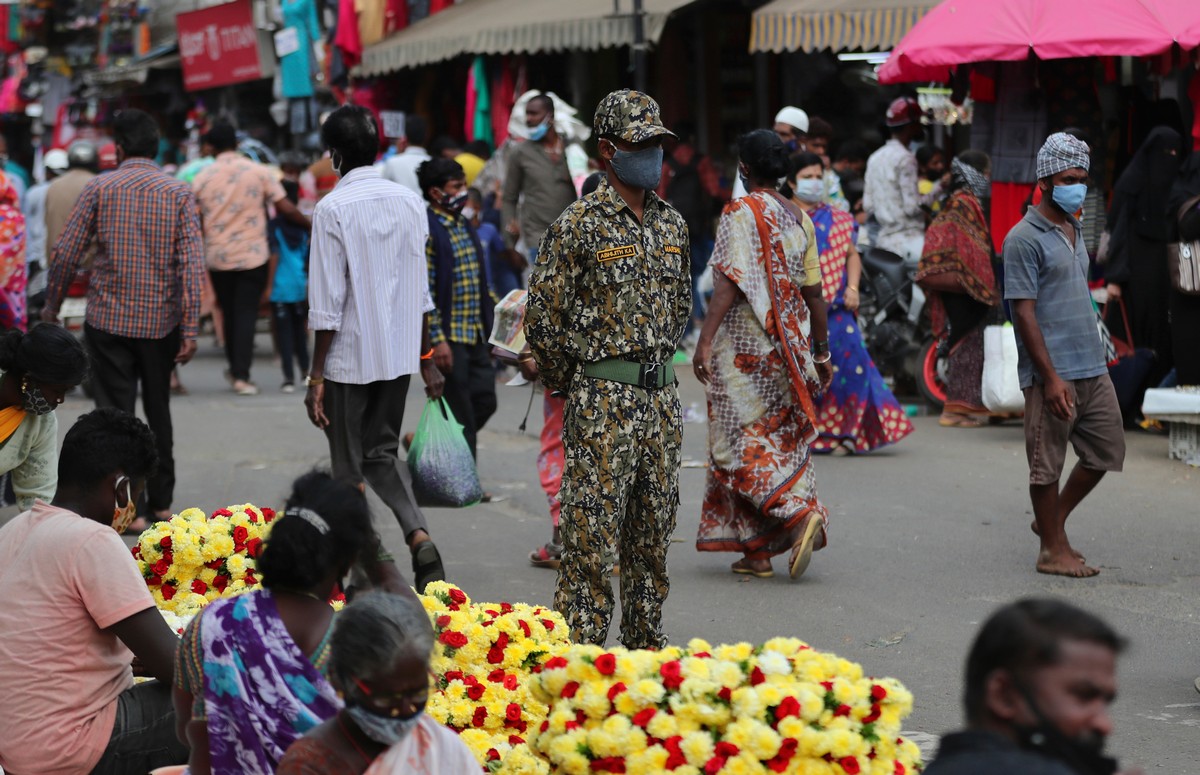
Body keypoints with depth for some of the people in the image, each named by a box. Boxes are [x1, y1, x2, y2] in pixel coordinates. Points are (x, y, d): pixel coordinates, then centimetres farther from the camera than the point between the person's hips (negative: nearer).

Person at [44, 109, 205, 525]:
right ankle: (161, 501, 24)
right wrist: (190, 329, -7)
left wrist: (51, 306, 9)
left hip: (108, 319, -2)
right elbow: (193, 263, -9)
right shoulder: (178, 192, -1)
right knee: (158, 412, 17)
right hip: (161, 321, 2)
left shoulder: (99, 188, -4)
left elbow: (66, 252, -5)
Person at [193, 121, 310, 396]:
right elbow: (286, 209, -4)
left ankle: (235, 369, 27)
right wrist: (312, 226, 9)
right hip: (253, 256, -2)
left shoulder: (202, 179, 0)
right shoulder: (259, 172, -3)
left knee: (229, 314, 16)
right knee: (246, 315, 0)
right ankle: (242, 376, -7)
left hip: (218, 258, 2)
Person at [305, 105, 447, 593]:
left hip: (349, 357, -5)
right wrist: (426, 359, 17)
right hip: (400, 353, 5)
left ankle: (381, 574, 5)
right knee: (382, 452, 20)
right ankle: (418, 534, -2)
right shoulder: (409, 201, 3)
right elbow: (422, 290, 9)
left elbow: (328, 303, -14)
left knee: (351, 470, 6)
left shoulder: (333, 209, -14)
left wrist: (316, 377, -8)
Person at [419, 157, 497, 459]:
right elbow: (424, 290, -17)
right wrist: (436, 339, -20)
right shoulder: (426, 230, -13)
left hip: (476, 335, 8)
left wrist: (489, 329, 17)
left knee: (485, 402, 10)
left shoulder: (465, 225, 13)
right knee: (462, 414, -2)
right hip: (449, 338, -8)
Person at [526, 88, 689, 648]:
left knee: (653, 535, 12)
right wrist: (574, 384, 2)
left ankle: (646, 650, 21)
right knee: (592, 538, -5)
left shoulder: (671, 224, 11)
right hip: (603, 402, -6)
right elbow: (543, 317, -7)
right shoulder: (579, 225, -9)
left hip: (662, 397, 6)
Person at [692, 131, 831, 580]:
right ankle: (757, 550, 12)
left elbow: (729, 283, -19)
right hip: (788, 346, 6)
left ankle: (799, 513, -18)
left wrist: (705, 341, -20)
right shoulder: (799, 219, 8)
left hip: (743, 346, -6)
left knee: (742, 441, -1)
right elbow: (814, 292, 9)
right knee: (782, 438, 10)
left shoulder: (741, 213, -10)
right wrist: (821, 353, 16)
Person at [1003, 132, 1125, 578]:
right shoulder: (1025, 238, -11)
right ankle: (1053, 549, 12)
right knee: (1048, 464, 1)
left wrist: (1095, 359, 18)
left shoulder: (1074, 231, 16)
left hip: (1093, 369, 8)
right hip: (1053, 373, -8)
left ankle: (1053, 519, 28)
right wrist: (1051, 378, -19)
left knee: (1107, 452, 12)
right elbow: (1024, 313, -15)